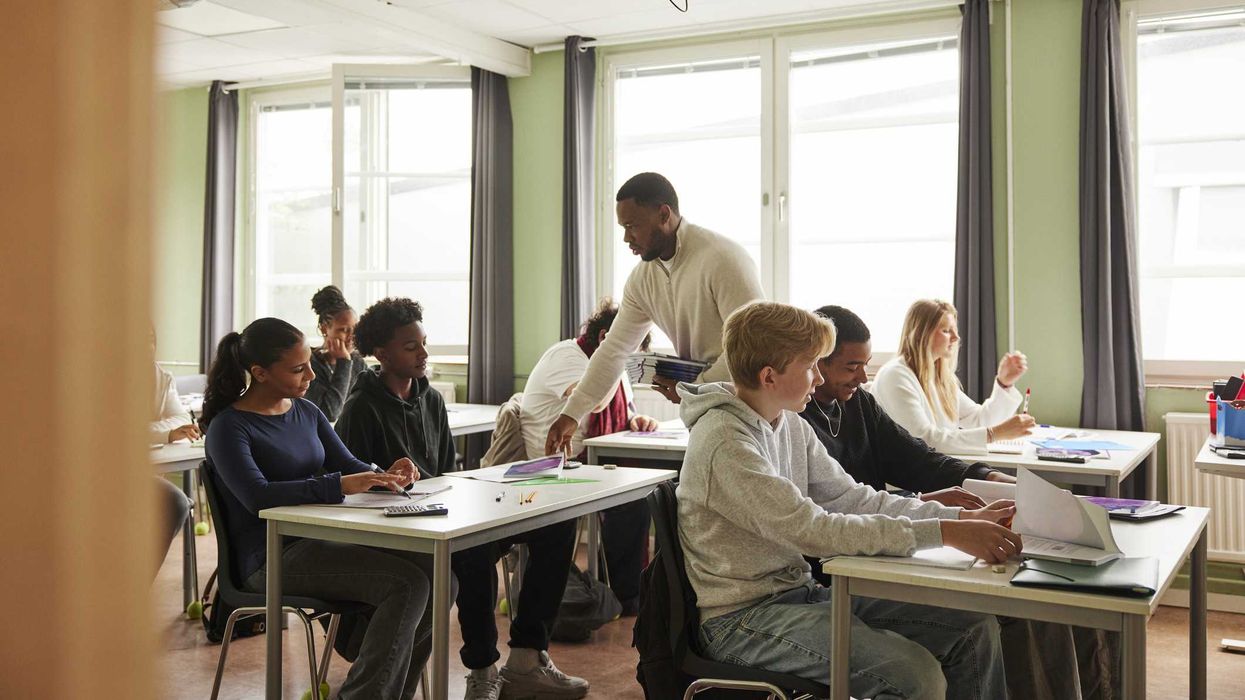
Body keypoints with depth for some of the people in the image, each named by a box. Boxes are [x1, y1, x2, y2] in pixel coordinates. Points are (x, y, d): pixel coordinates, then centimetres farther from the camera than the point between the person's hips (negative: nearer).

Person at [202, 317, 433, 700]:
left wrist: (385, 475, -12)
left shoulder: (306, 412, 14)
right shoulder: (229, 427, -8)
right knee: (406, 584, -25)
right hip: (271, 557, -7)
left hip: (323, 539, 7)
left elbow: (348, 464, 11)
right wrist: (337, 486, -33)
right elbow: (258, 496, -23)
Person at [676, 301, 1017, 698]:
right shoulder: (725, 443, -21)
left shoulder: (790, 424, 7)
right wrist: (943, 534, -24)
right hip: (741, 618, -8)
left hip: (799, 591, 8)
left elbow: (851, 497, 6)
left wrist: (962, 518, -4)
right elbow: (815, 531, -25)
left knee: (976, 628, -1)